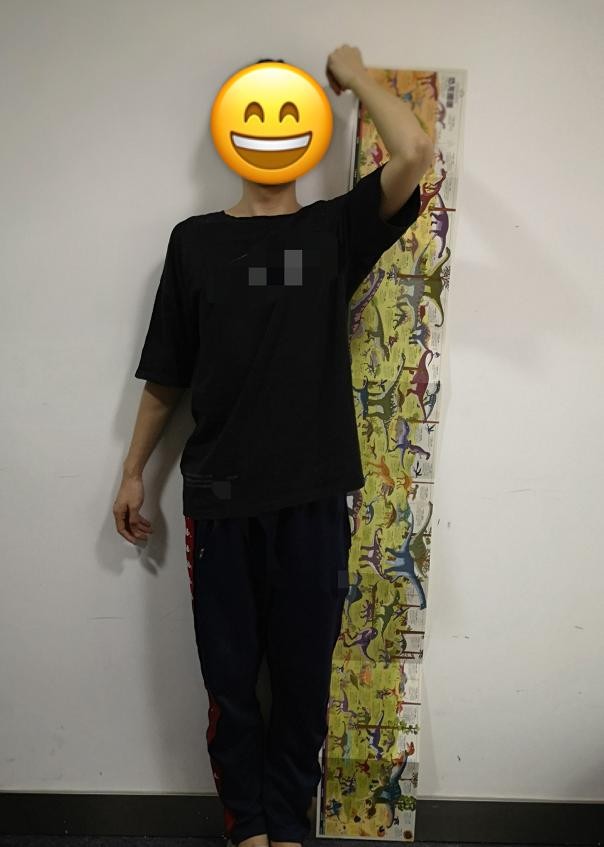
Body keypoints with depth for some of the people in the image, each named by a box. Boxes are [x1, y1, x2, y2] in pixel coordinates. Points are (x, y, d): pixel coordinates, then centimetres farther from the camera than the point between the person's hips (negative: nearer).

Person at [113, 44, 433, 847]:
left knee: (303, 669, 11)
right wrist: (133, 471, 9)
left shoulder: (336, 229, 4)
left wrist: (354, 74, 3)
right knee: (229, 671, 11)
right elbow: (164, 373, 9)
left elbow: (414, 153, -12)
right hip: (218, 494, 1)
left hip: (312, 495, 0)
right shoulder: (194, 239, 7)